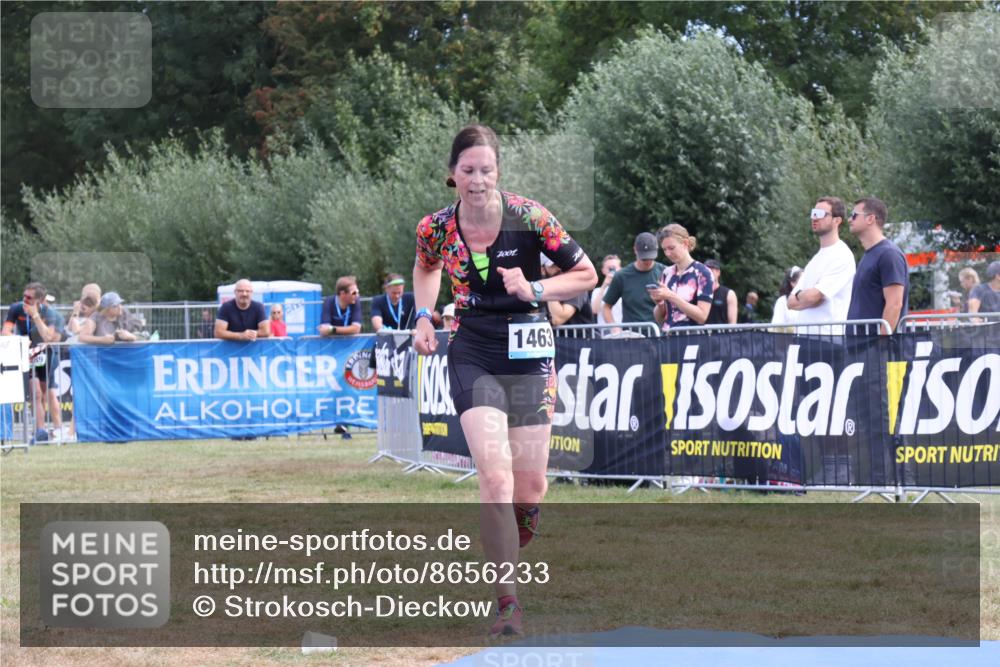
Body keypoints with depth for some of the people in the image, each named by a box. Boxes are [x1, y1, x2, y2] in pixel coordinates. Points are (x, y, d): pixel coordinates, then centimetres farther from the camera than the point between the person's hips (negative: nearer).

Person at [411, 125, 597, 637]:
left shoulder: (530, 218, -12)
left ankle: (505, 553, 35)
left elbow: (586, 275, -3)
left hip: (529, 353, 0)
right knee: (496, 476, -17)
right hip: (472, 354, 0)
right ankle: (507, 601, -15)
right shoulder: (436, 228, -5)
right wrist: (424, 316, 5)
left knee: (530, 489, 2)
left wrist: (535, 290, -17)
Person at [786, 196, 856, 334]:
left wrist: (798, 297, 7)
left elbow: (813, 296, -15)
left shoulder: (842, 256, -7)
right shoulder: (816, 258, 20)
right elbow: (791, 302, 15)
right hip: (804, 333, 8)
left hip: (829, 334, -8)